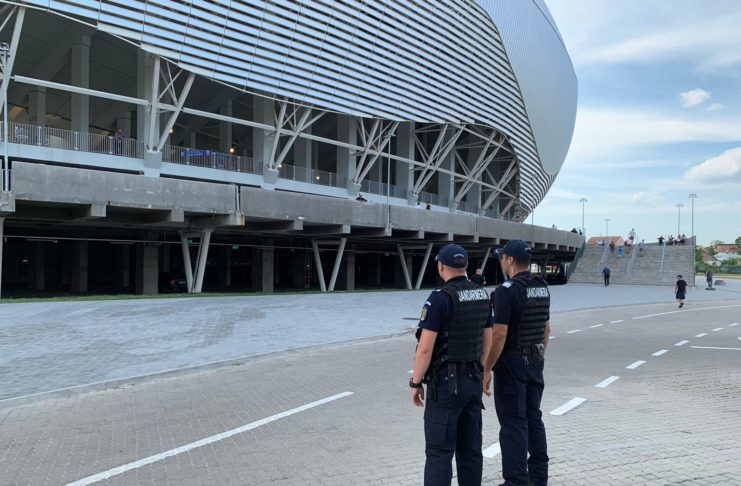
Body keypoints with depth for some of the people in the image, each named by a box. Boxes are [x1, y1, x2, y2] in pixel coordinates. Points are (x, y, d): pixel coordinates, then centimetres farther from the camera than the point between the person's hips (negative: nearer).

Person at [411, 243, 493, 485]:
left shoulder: (440, 298, -18)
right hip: (473, 381, 7)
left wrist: (416, 383, -8)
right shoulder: (482, 296, 7)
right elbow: (487, 342, 12)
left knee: (439, 451, -2)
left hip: (446, 383, -7)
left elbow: (425, 348, -19)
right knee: (470, 447, 14)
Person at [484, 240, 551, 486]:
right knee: (534, 419, 15)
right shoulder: (542, 288, 8)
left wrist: (487, 369, -14)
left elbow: (499, 335, -21)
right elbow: (546, 329, 14)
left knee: (513, 423, -1)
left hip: (512, 363, -8)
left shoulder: (507, 290, -18)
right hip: (535, 362, 8)